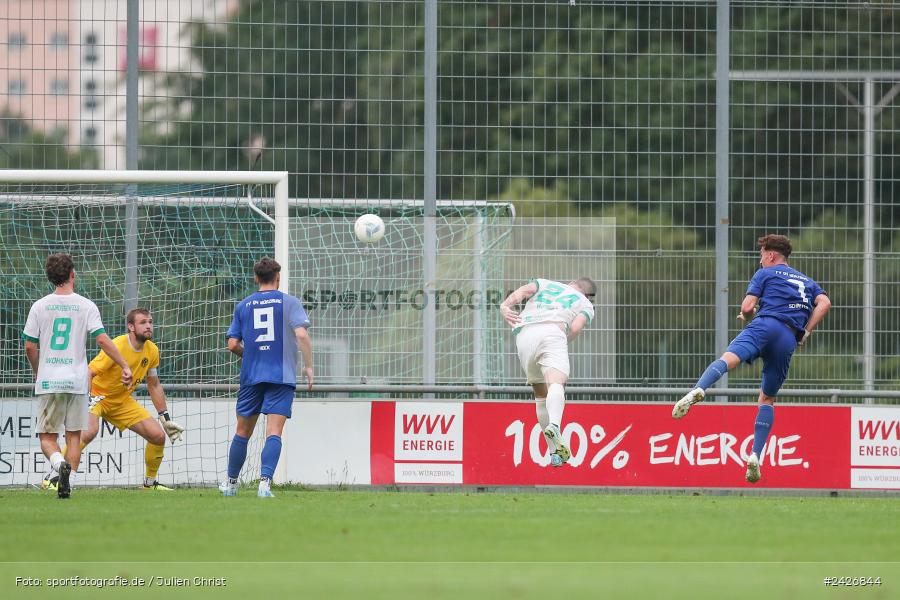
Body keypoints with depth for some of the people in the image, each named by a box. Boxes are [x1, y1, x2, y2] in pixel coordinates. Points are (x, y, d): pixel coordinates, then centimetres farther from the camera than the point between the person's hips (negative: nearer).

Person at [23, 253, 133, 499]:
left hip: (48, 383, 0)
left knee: (47, 437, 6)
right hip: (77, 381, 0)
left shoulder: (40, 306, 1)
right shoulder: (86, 306, -2)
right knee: (74, 436, 11)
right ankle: (66, 484, 2)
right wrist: (124, 366, -4)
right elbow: (102, 340, -10)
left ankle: (58, 461, -25)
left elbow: (30, 346, 2)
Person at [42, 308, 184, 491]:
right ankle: (52, 477, -26)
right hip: (96, 396, -7)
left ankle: (150, 482, 19)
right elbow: (88, 373, -27)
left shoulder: (152, 351, -3)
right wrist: (88, 398, -41)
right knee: (89, 431, -35)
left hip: (122, 401, 7)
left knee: (158, 436, -3)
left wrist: (165, 418, 10)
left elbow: (154, 386, 10)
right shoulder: (117, 347, -25)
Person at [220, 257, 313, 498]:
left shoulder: (243, 306, 9)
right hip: (281, 376, -3)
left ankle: (231, 483, 25)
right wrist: (308, 366, -4)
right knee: (274, 432, -7)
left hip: (251, 376, 3)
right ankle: (265, 482, -22)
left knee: (243, 432, 15)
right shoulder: (289, 302, 0)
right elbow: (301, 334, -12)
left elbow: (233, 344, 5)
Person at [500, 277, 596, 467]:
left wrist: (505, 306, -3)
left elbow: (524, 290, 12)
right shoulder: (586, 305, 27)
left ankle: (554, 451, 13)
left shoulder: (543, 283, 35)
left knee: (541, 395, 15)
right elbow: (575, 328, 5)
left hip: (524, 335, 4)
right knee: (556, 384, -24)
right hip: (552, 331, -4)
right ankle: (554, 427, -55)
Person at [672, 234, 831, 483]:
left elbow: (747, 307, 11)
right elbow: (824, 303, 15)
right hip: (788, 341, 4)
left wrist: (746, 317, 35)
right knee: (767, 399, 15)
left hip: (766, 324, -4)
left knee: (729, 358, -29)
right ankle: (755, 456, 0)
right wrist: (805, 333, 17)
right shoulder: (807, 281, 33)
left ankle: (699, 390, -63)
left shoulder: (765, 274, 20)